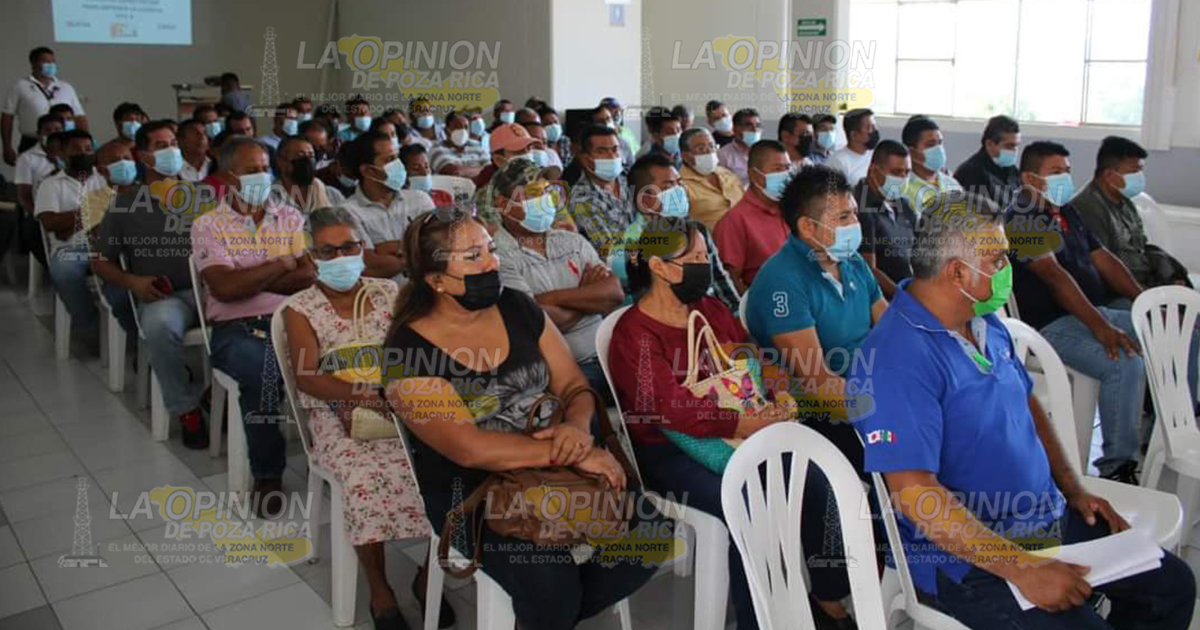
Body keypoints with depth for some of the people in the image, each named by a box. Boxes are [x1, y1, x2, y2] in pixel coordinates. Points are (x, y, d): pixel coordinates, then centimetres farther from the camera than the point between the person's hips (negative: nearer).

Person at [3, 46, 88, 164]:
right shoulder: (20, 87, 4)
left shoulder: (66, 88, 13)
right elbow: (7, 117, 4)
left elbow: (80, 117, 13)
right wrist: (8, 148, -2)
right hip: (31, 146, -2)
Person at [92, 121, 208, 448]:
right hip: (161, 296, -1)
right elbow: (100, 261, 14)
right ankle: (186, 409, -17)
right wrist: (132, 281, -5)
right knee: (161, 324, -37)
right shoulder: (125, 203, 11)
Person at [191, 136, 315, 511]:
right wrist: (282, 264, -2)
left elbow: (311, 276, 2)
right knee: (262, 370, -36)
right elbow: (225, 288, -8)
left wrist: (250, 281, -7)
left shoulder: (290, 218, 16)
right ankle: (267, 474, -17)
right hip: (235, 327, -3)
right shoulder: (207, 225, 6)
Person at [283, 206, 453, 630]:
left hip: (398, 409, 2)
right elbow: (307, 378, -10)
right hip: (338, 419, -2)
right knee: (366, 475, -33)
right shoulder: (300, 309, 2)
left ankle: (429, 574, -2)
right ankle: (379, 590, -10)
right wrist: (364, 391, -26)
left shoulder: (389, 293, 10)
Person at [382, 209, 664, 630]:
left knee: (651, 533, -13)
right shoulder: (408, 352, -13)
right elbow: (469, 450, -21)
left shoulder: (518, 308, 4)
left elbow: (573, 384, 6)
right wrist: (574, 454, -24)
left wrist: (578, 427, -18)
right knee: (549, 579, -29)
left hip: (553, 468, 5)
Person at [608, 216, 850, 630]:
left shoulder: (711, 310, 11)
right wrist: (747, 424, -25)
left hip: (734, 432, 7)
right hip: (669, 452, -6)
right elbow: (673, 410, -23)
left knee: (814, 483, -11)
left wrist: (778, 400, -6)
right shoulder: (634, 335, -12)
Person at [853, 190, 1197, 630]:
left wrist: (1072, 489, 11)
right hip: (965, 558, -9)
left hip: (1051, 520, 9)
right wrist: (1022, 569, -25)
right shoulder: (897, 359, -25)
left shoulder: (987, 323, 7)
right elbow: (913, 493, -28)